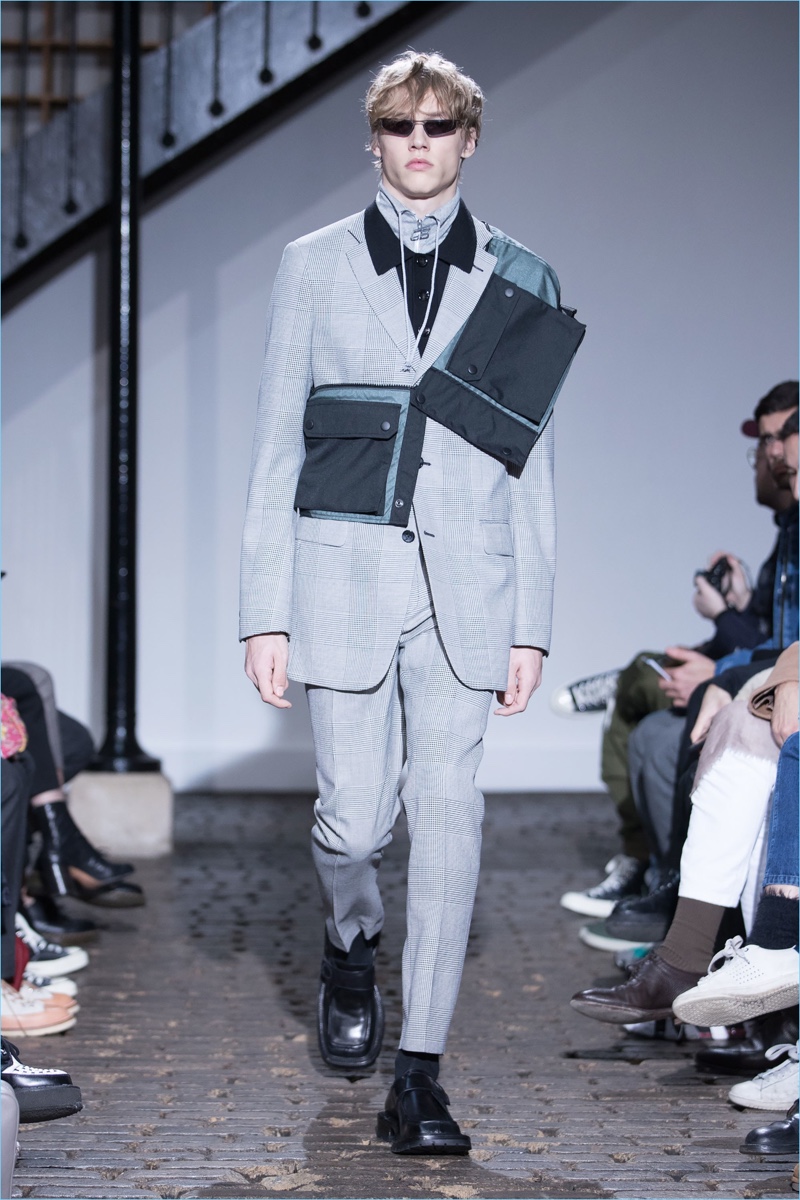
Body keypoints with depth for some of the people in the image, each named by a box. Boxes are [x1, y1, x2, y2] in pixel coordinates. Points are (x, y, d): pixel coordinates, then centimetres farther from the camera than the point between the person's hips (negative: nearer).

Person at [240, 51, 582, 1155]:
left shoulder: (518, 282, 9)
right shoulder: (314, 267, 7)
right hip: (343, 575, 0)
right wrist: (266, 612, 0)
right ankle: (352, 942, 33)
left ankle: (419, 1077, 2)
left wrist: (531, 624, 4)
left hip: (465, 582, 1)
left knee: (448, 815, -5)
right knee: (355, 817, -2)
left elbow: (531, 464, 9)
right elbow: (277, 448, 6)